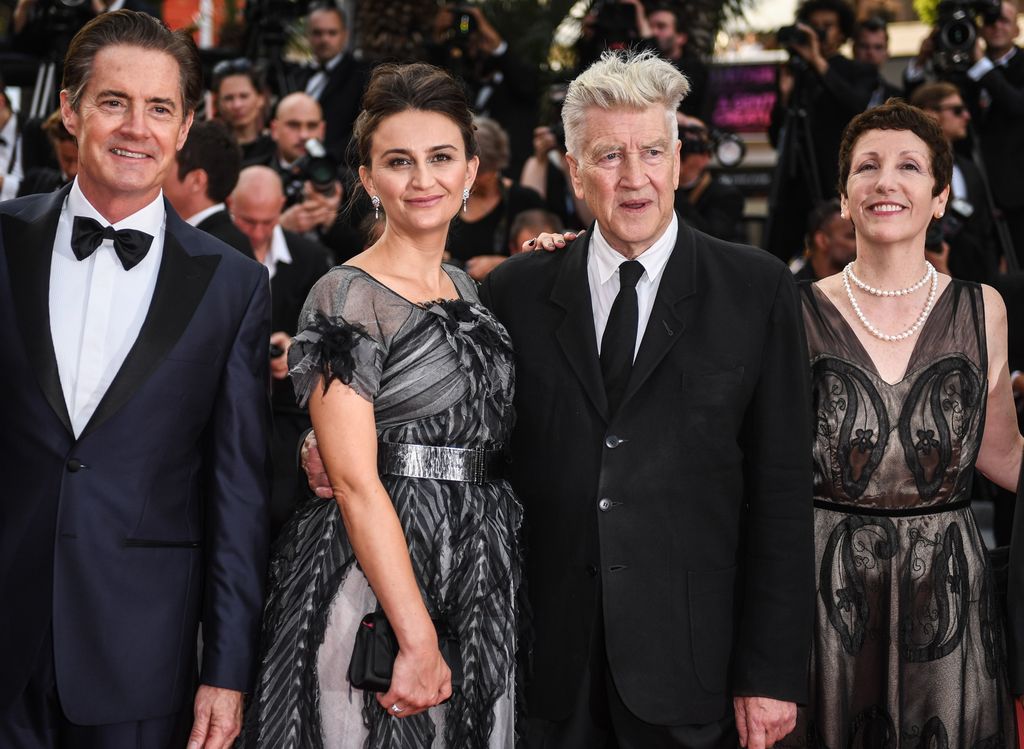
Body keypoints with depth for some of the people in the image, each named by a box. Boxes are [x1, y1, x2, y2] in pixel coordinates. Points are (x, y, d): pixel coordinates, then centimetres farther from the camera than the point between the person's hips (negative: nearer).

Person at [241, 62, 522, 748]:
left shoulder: (468, 288, 12)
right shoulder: (347, 298, -10)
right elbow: (355, 481, -17)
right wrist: (416, 637, -22)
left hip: (485, 579, 7)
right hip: (373, 579, -7)